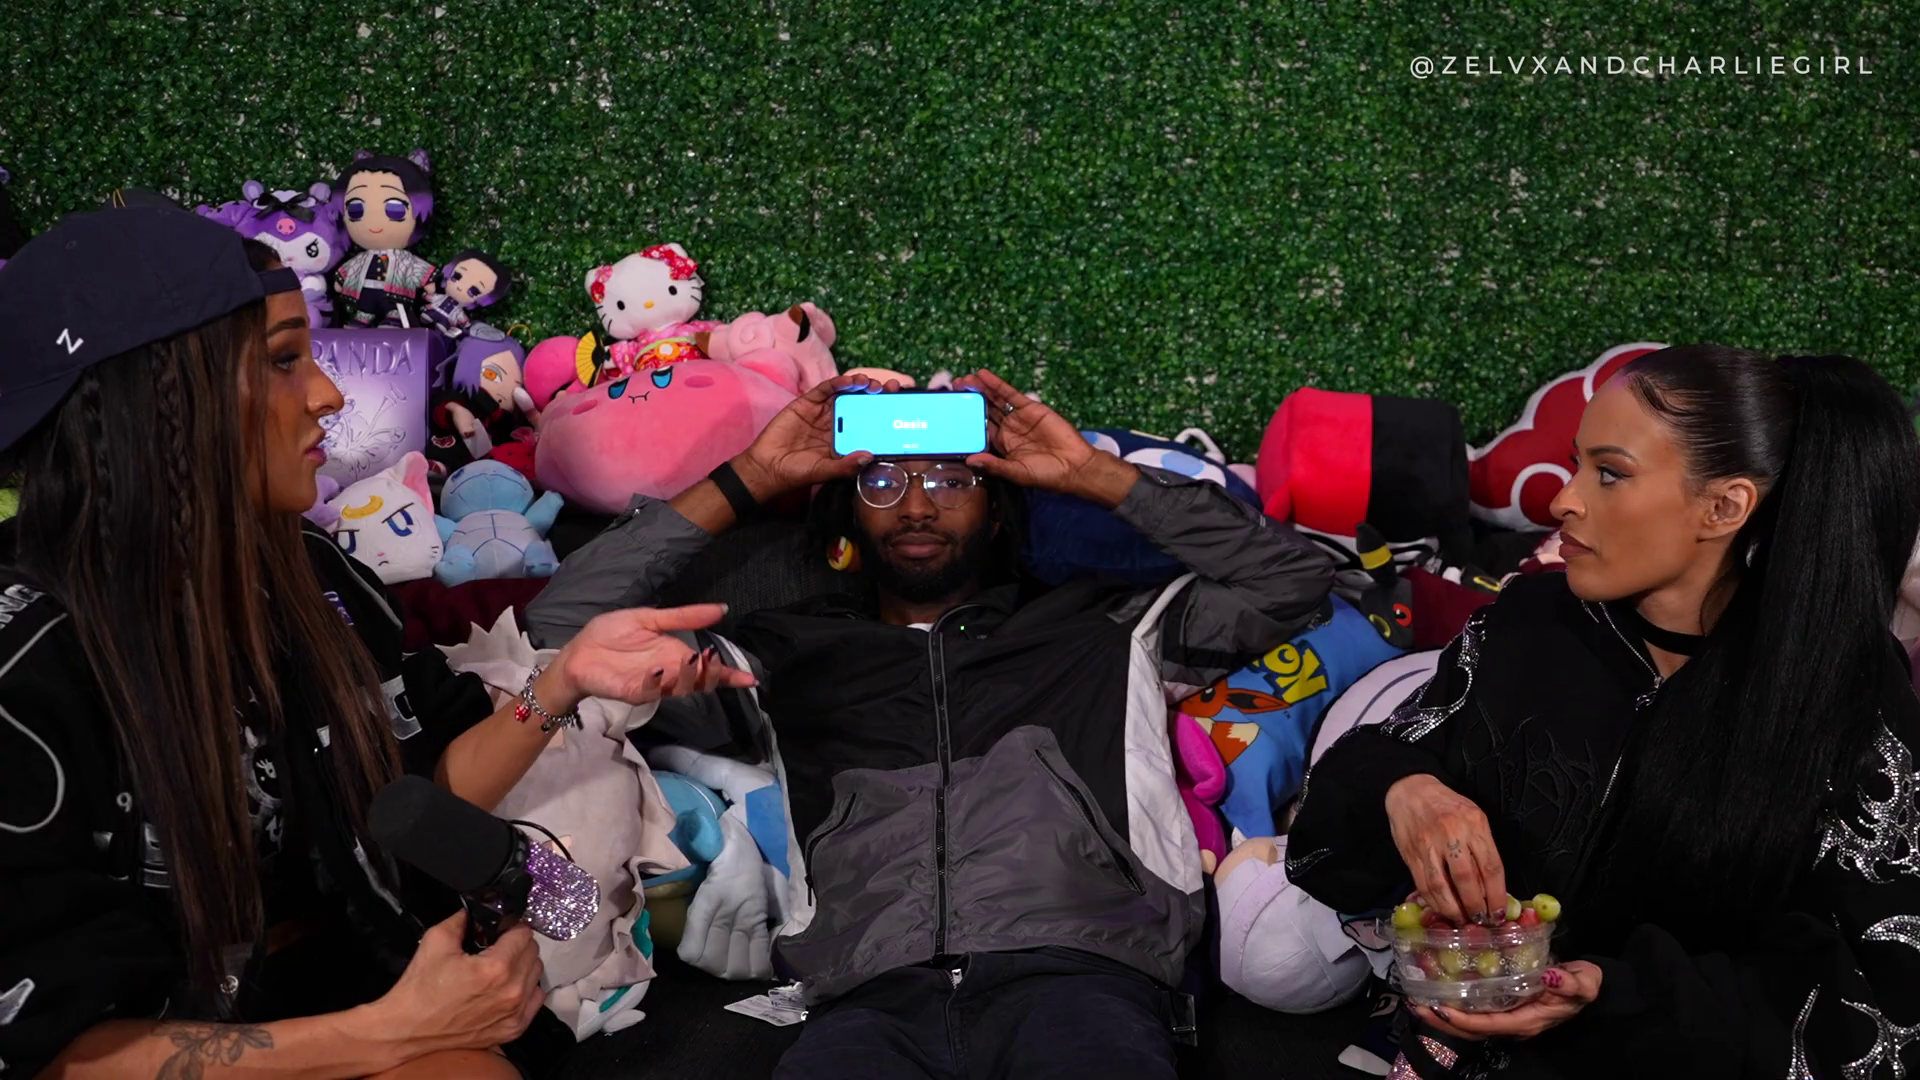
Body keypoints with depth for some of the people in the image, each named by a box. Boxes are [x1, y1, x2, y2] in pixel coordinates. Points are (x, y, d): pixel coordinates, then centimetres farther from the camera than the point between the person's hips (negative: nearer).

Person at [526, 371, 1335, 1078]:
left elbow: (1290, 582, 21)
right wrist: (746, 483, 19)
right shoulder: (787, 658, 25)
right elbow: (565, 625, 21)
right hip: (873, 1002, 1)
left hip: (1078, 976, 0)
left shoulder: (1101, 628, 24)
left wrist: (1098, 475, 19)